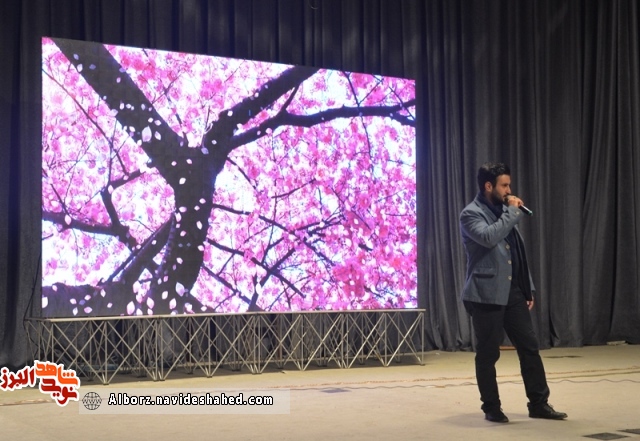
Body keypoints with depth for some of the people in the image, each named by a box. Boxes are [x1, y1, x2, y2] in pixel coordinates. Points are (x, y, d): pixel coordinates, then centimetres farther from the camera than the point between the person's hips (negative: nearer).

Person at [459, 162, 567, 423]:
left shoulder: (504, 212, 15)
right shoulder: (471, 214, -8)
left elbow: (517, 254, 18)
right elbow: (489, 238, -28)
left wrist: (528, 288, 14)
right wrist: (513, 213, -16)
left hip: (513, 292, 7)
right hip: (487, 295, -7)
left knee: (530, 347, 6)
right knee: (488, 354, 1)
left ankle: (539, 404, 15)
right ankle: (491, 408, 14)